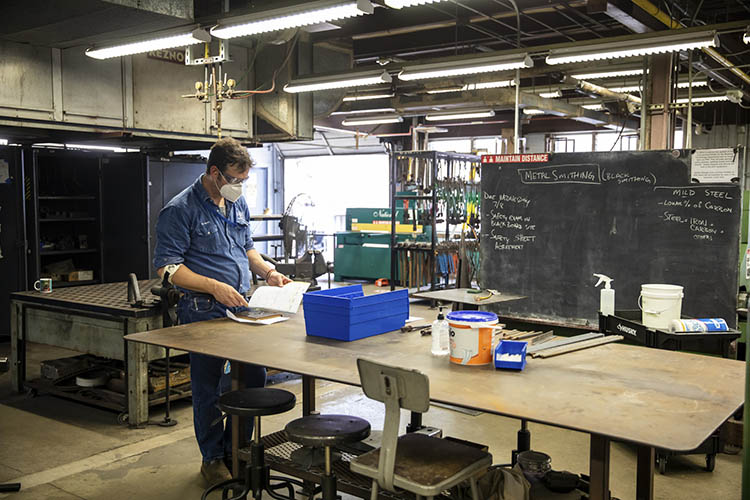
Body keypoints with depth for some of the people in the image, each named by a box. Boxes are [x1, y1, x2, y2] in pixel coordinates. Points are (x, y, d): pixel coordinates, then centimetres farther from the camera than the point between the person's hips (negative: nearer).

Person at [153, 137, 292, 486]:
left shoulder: (238, 204, 12)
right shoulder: (181, 209, -11)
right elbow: (168, 267, -13)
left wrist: (268, 272, 6)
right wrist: (214, 286, -21)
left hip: (241, 305, 7)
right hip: (204, 311, -7)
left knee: (254, 377, 10)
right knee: (208, 388, 4)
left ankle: (237, 449, 28)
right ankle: (213, 458, 22)